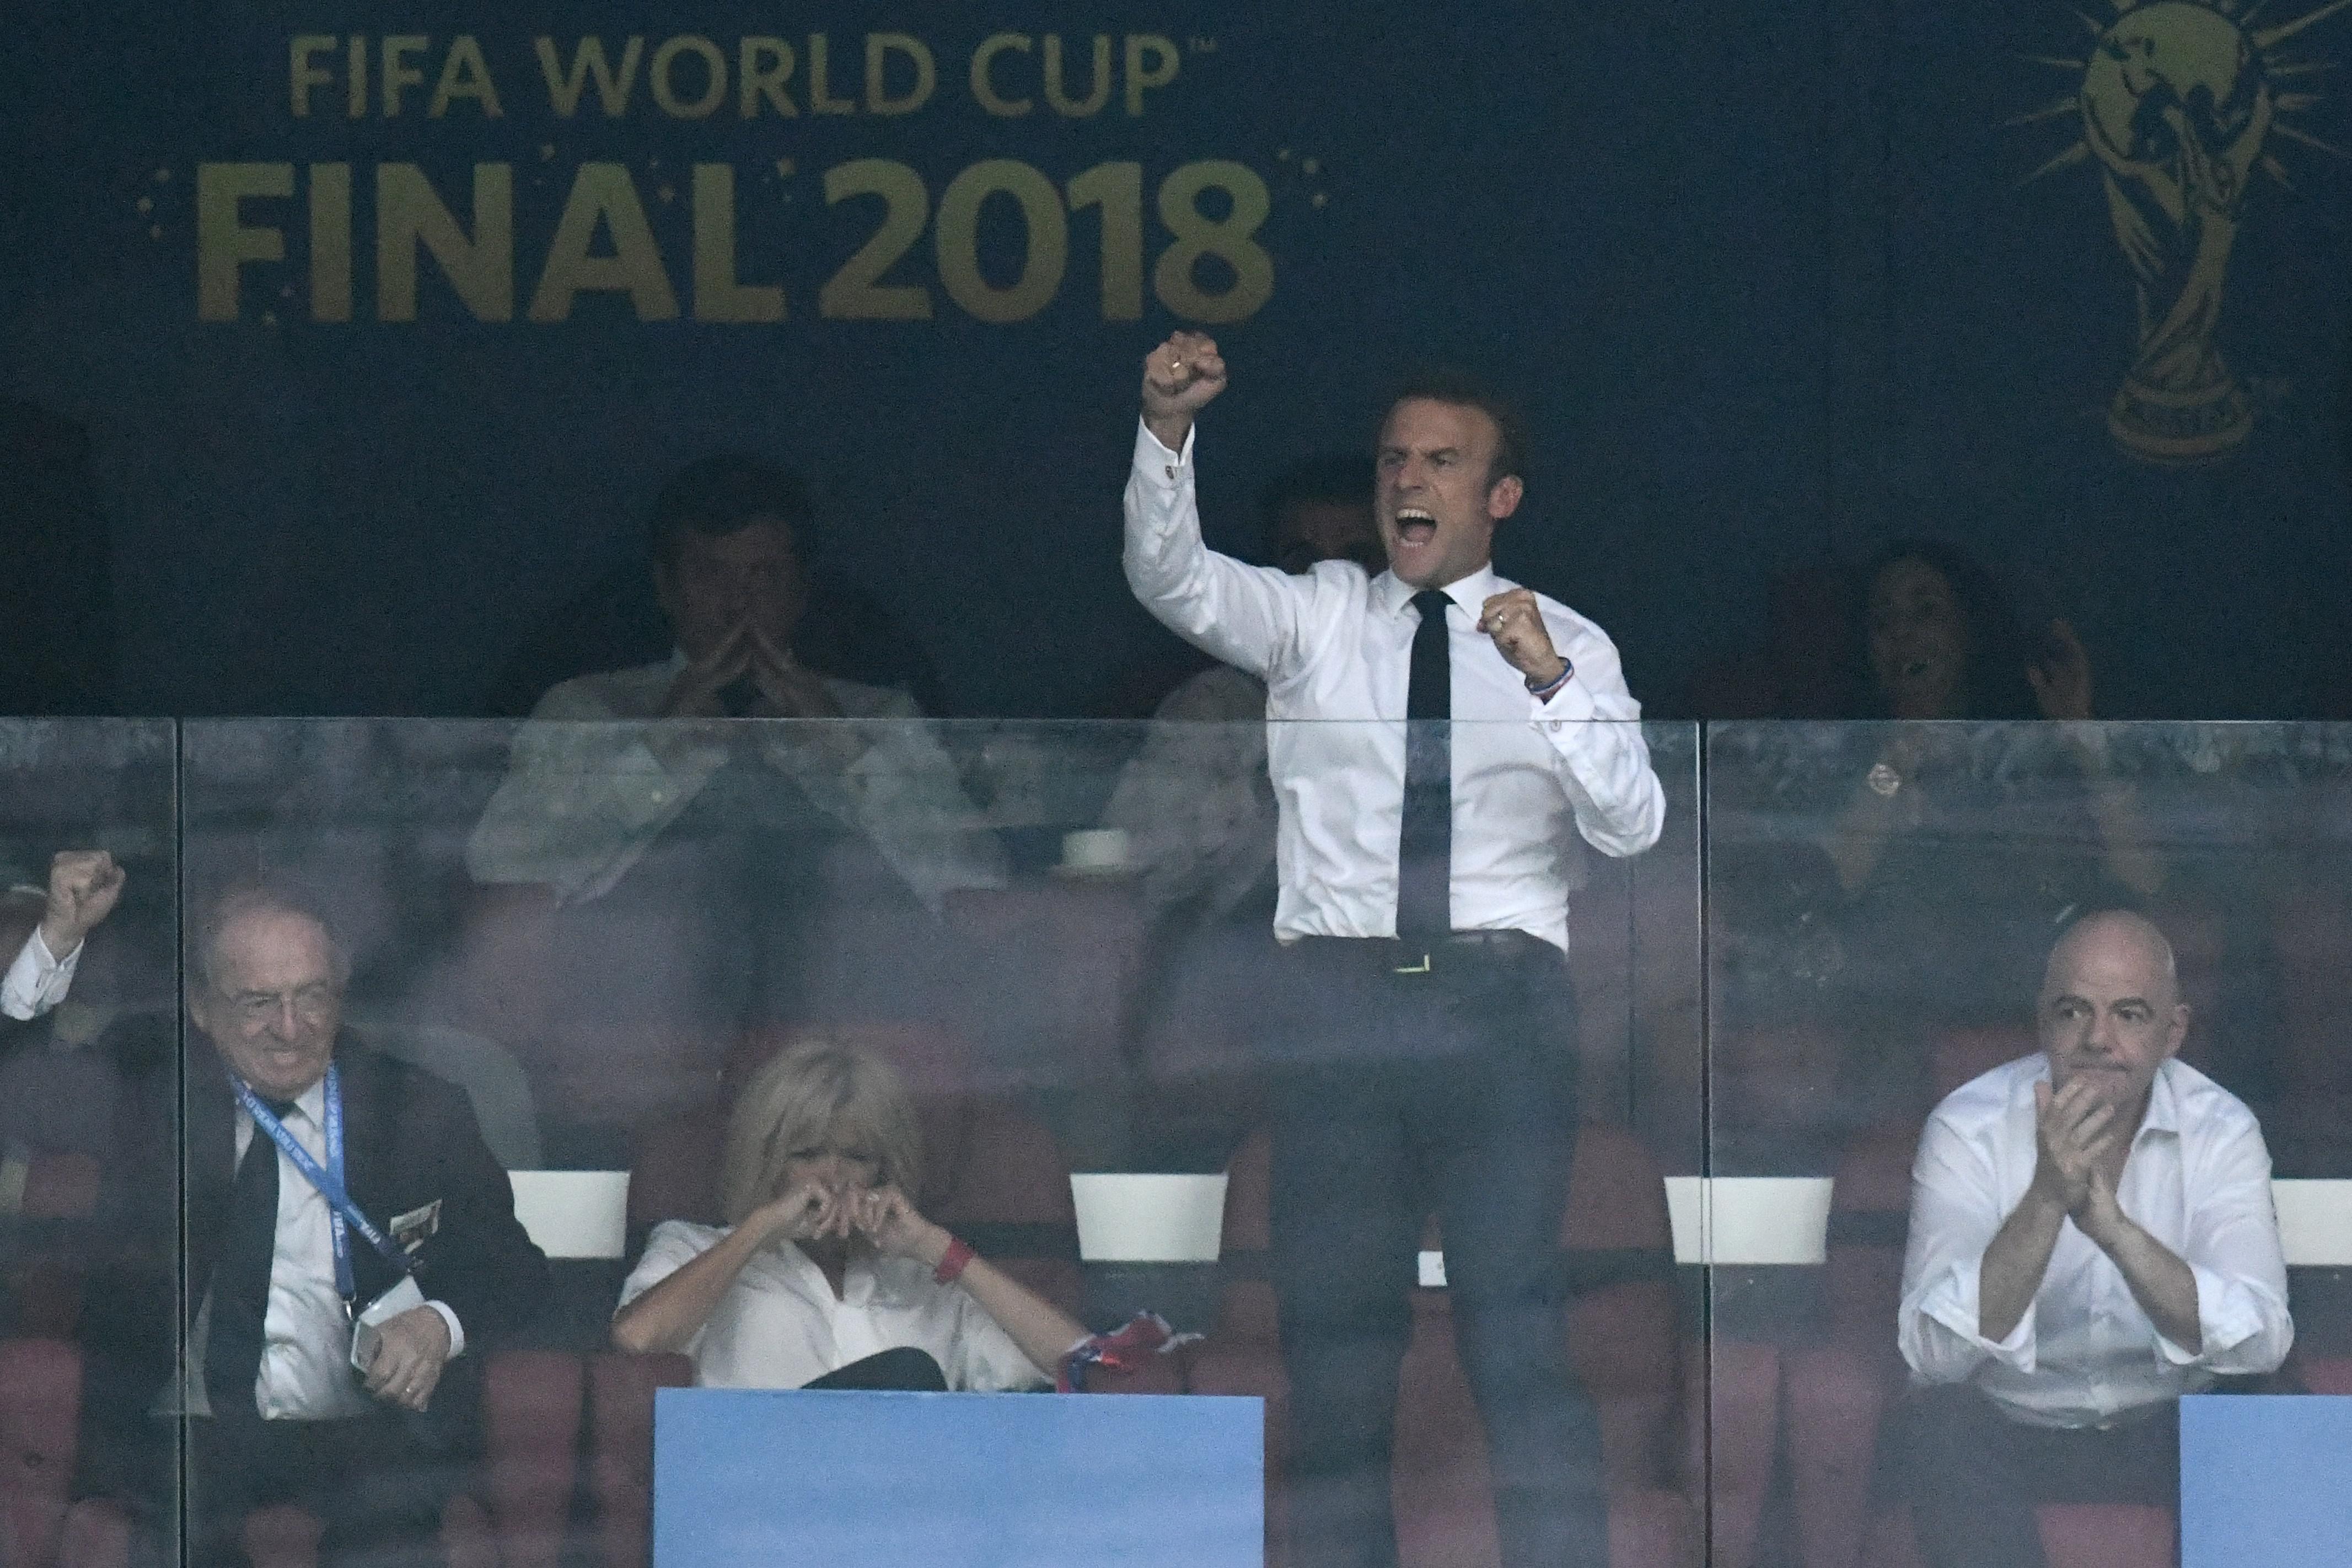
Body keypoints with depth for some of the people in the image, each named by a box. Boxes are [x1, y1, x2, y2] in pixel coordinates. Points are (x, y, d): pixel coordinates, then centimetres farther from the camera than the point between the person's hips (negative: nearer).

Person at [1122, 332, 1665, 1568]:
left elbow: (1633, 825, -4)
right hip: (1340, 993, 2)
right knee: (1332, 1328, 2)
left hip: (1501, 997, -2)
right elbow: (1173, 582, -4)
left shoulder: (1568, 648, 10)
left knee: (1517, 1328, -10)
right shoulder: (1317, 619, 13)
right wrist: (1166, 431, -20)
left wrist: (1549, 683, -19)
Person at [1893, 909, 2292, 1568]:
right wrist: (2046, 1201, -37)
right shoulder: (1968, 1128, -13)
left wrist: (2114, 1228, -36)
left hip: (2166, 1429, 2)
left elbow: (2260, 1345, -22)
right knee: (1939, 1428, -30)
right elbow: (1932, 1353, -25)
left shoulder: (2221, 1130, -9)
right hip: (2005, 1428, -2)